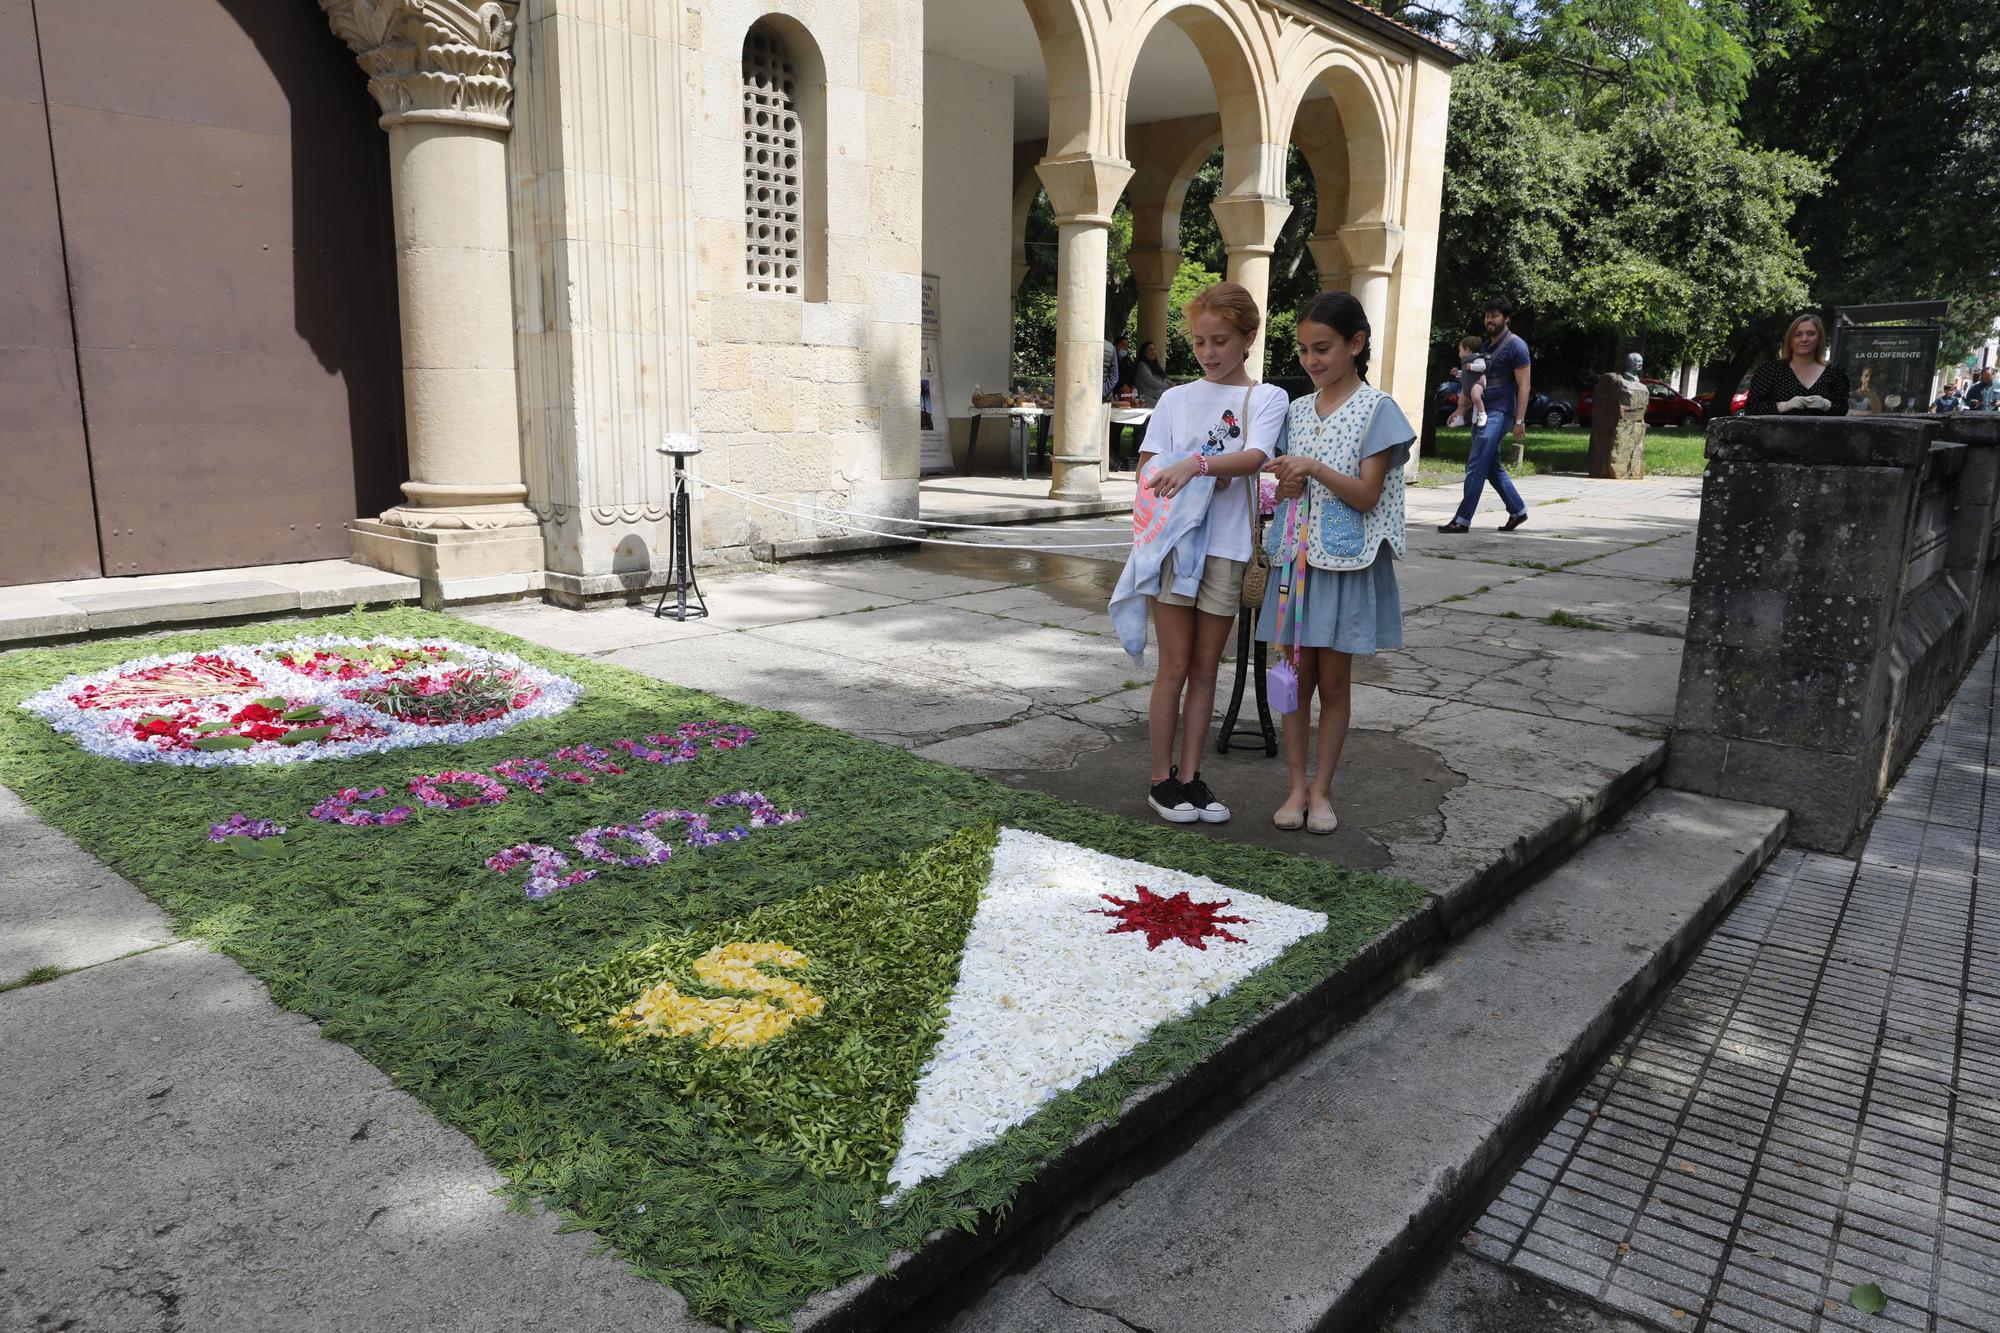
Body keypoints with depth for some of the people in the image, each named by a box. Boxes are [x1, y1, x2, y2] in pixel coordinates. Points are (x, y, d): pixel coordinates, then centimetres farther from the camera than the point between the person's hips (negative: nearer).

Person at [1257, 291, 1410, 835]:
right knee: (1295, 677, 7)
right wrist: (1286, 486, -8)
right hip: (1297, 559, 5)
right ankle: (1297, 786, 16)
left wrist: (1316, 469, -25)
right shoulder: (1298, 410, 10)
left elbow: (1367, 495, -12)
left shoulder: (1375, 409, -6)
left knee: (1334, 683, 4)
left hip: (1345, 561, -4)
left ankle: (1321, 790, 15)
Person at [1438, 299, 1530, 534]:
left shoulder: (1515, 346, -6)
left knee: (1476, 466, -13)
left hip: (1499, 413, -9)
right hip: (1483, 411, 9)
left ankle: (1463, 519, -13)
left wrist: (1519, 420, -17)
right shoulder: (1487, 345, 17)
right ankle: (1518, 510, 25)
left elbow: (1523, 386, -11)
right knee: (1492, 466, 13)